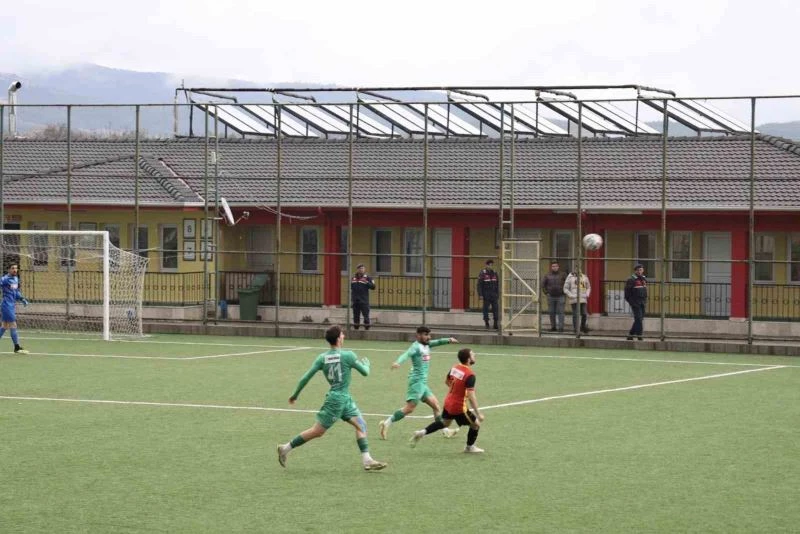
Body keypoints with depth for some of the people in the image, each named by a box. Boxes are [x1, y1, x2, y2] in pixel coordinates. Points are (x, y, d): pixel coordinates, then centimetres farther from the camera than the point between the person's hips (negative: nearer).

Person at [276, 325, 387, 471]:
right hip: (338, 399, -8)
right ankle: (286, 448, 3)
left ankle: (367, 461, 4)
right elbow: (365, 372, -4)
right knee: (317, 431, -2)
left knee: (360, 424, 8)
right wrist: (366, 363, 19)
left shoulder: (322, 358, 2)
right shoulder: (348, 355, -15)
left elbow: (306, 377, 0)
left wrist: (295, 395, 11)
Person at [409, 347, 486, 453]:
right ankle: (470, 447, 28)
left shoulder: (455, 367, -2)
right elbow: (471, 396, -28)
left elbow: (447, 381, 16)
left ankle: (422, 432, 23)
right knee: (476, 424, 11)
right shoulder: (470, 375, -26)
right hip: (459, 407, -8)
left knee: (444, 423, 30)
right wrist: (478, 413, -24)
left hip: (448, 402, 8)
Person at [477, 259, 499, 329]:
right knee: (486, 308, 1)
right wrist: (480, 295, -12)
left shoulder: (494, 273, 9)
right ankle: (486, 322, 8)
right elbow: (479, 285, -7)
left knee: (495, 308, -1)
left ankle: (496, 323, 2)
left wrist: (498, 293, 12)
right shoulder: (482, 273, -6)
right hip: (486, 294, -4)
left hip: (494, 294, 4)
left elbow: (497, 284, 16)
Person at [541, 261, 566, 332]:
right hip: (551, 297, 2)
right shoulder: (548, 276, 6)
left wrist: (564, 292, 0)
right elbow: (543, 284, 15)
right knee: (552, 313, 5)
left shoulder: (562, 275, 1)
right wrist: (546, 292, 6)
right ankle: (553, 327, 13)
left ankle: (560, 327, -6)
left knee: (560, 312, -7)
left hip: (560, 297, -2)